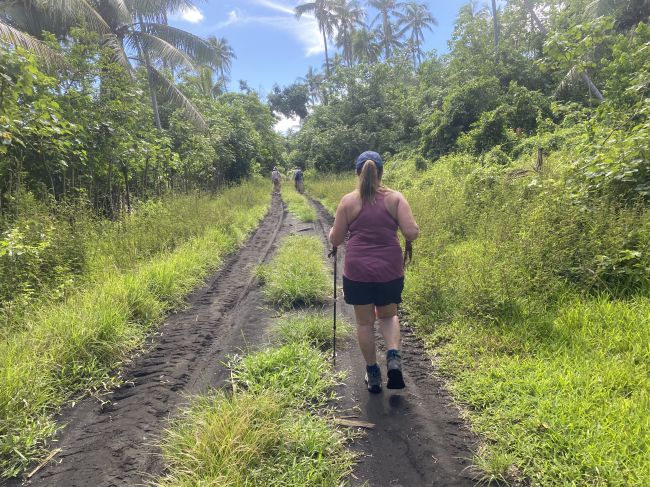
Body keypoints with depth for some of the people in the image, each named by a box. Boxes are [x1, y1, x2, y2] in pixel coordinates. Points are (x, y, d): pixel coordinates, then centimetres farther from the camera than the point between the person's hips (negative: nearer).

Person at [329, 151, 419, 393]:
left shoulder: (348, 201, -3)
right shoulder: (395, 198, -2)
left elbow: (335, 240, 0)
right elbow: (412, 233, -11)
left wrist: (332, 231, 22)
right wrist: (414, 229, 12)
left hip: (358, 272, -1)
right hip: (390, 271, 1)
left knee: (364, 322, 15)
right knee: (388, 316, 23)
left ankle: (372, 373, 25)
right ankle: (393, 357, 0)